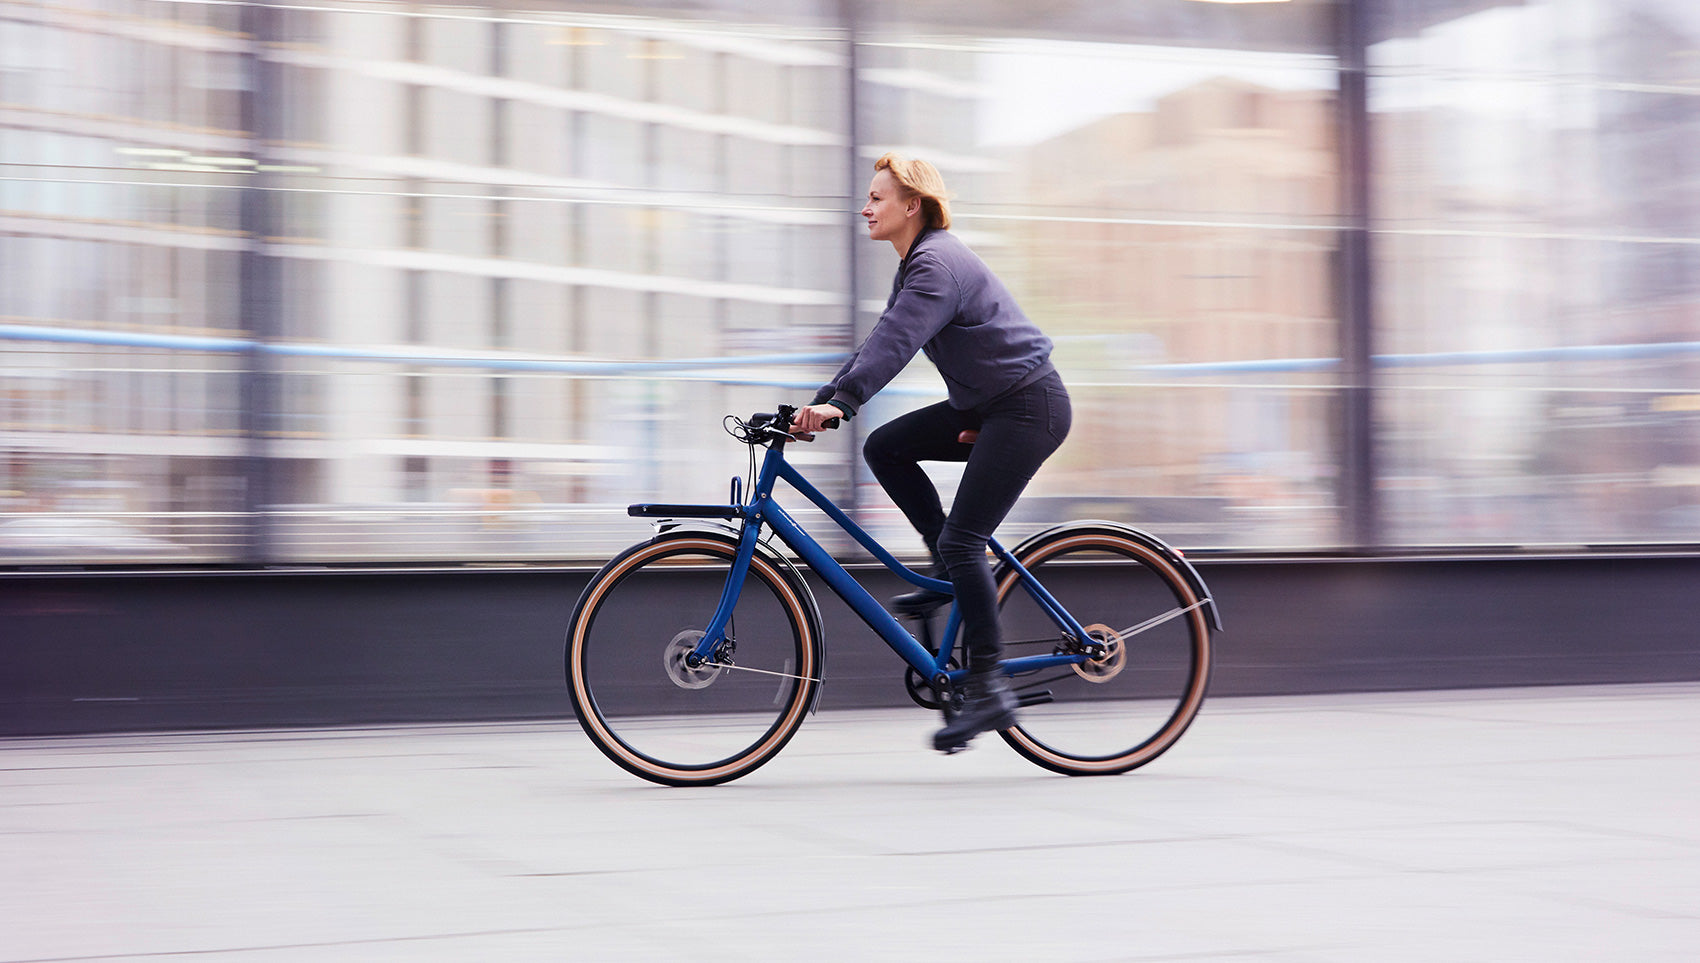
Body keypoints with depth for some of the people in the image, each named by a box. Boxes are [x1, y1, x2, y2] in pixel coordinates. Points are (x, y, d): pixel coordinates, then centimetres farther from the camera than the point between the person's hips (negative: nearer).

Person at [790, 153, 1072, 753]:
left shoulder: (939, 264, -17)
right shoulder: (917, 264, 14)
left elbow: (895, 343, -29)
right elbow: (880, 343, 14)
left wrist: (839, 404, -37)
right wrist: (818, 403, 6)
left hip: (1028, 407, -10)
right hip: (988, 405, 10)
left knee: (962, 540, -14)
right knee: (884, 447, 2)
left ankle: (989, 690, -9)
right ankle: (950, 573, 7)